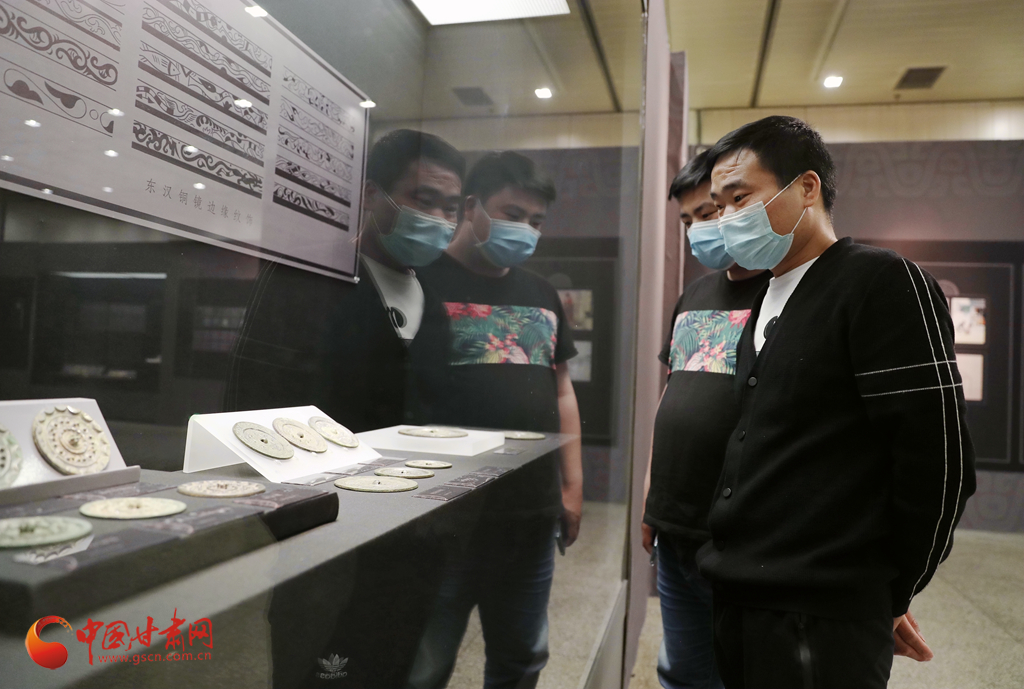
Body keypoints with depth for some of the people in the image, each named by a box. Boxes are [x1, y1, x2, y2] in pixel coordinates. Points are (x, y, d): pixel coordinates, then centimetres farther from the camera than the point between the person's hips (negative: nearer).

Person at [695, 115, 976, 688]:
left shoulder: (883, 282, -12)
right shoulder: (768, 303, 13)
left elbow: (939, 462, -14)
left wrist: (892, 594, -3)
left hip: (821, 620, -8)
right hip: (739, 599, 8)